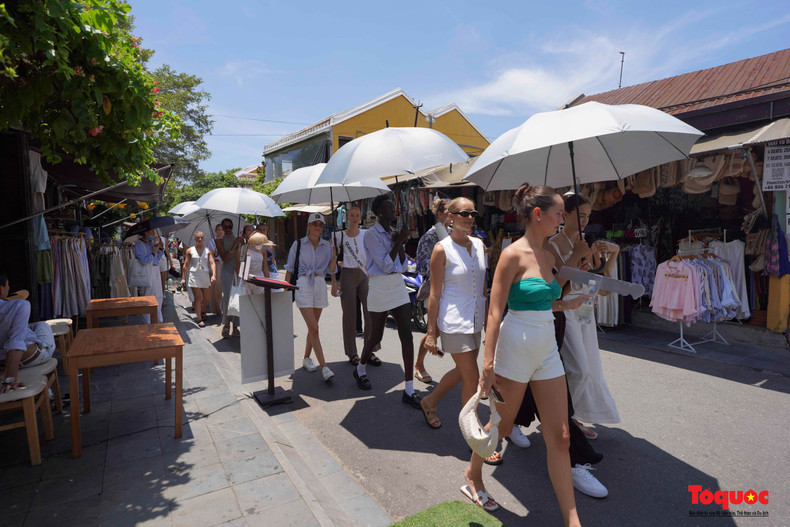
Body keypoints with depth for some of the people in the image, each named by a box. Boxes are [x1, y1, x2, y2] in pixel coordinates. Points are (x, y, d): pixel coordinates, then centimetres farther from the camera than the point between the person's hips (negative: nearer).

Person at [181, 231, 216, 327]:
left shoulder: (208, 251, 6)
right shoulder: (190, 251, 5)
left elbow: (212, 263, -3)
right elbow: (186, 265, 7)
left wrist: (213, 275, -17)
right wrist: (183, 278, 4)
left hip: (206, 275, 2)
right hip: (194, 275, -2)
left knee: (206, 298, 8)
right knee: (198, 298, -6)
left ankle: (203, 312, 36)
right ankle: (199, 319, -3)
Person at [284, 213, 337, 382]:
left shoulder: (327, 246, 9)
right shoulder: (298, 244, 2)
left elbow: (330, 269, 9)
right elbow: (289, 269, 5)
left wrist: (335, 258, -8)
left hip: (320, 285, 4)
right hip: (303, 285, -4)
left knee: (312, 327, 11)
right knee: (313, 328, -11)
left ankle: (306, 358, 30)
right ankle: (324, 367, -10)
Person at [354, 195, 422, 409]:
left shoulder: (393, 232, 12)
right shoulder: (371, 234, -9)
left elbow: (403, 263, 10)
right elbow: (385, 264, -15)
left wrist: (400, 243, -4)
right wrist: (399, 242, -14)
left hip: (398, 286, 6)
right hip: (380, 289, -6)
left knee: (407, 336, -1)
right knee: (376, 336, 8)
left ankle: (409, 390, 4)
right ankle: (360, 369, 38)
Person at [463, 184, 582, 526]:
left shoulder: (548, 257, 9)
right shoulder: (513, 254, -14)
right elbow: (495, 311, -17)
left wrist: (571, 302, 10)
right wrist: (488, 363, -20)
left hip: (547, 350, 7)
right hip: (515, 348, -7)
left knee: (559, 436, 8)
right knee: (501, 425, 12)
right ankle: (472, 475, 40)